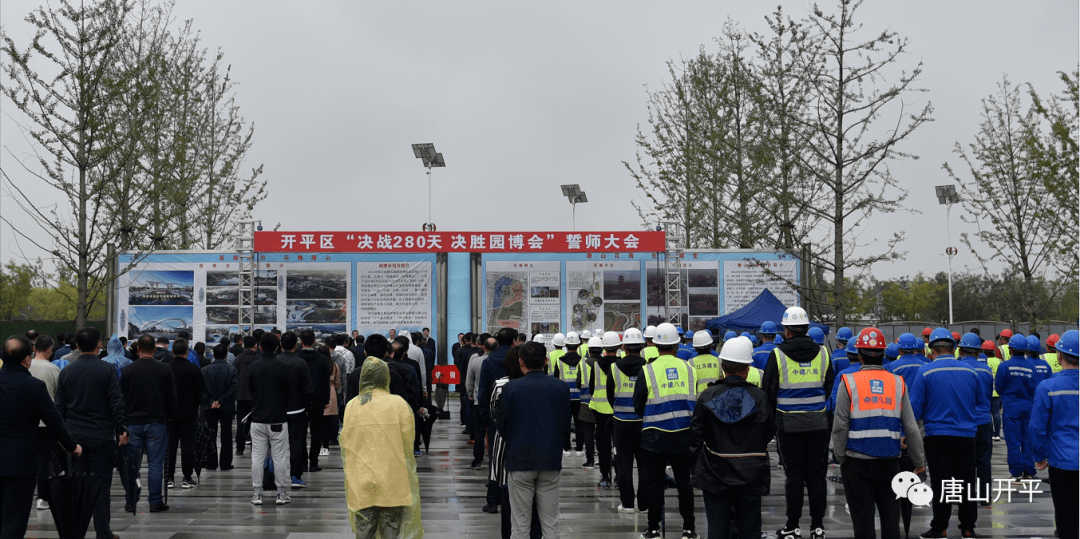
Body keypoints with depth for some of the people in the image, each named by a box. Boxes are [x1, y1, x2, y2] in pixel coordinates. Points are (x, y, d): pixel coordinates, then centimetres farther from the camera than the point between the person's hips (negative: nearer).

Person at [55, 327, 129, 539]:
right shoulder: (107, 370, -7)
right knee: (101, 486, 2)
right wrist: (122, 430, -4)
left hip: (74, 436, 3)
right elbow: (117, 403, -10)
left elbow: (59, 407, 7)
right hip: (101, 437, -3)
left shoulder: (66, 372, 4)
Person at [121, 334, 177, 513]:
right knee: (156, 464, 2)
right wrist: (169, 416, 17)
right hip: (157, 423, -1)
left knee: (132, 465, 7)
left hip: (133, 423, 1)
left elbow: (121, 398, 5)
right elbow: (172, 398, 1)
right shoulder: (164, 369, -4)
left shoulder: (128, 370, -1)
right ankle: (155, 502, 3)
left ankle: (131, 503, 9)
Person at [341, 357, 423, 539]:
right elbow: (408, 443, -3)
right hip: (392, 483, -1)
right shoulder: (398, 404, -6)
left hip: (361, 487, 1)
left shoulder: (351, 406, -1)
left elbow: (345, 447, 5)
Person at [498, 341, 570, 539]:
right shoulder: (561, 388, -2)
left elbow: (502, 427, 0)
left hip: (519, 461, -2)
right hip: (551, 461, 2)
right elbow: (566, 427, 5)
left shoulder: (511, 388, -7)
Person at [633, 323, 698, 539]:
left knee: (654, 483, 6)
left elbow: (638, 405, 0)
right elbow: (697, 402, 10)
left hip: (655, 437, -2)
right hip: (684, 436, 2)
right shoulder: (688, 369, 0)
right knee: (684, 483, 9)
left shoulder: (647, 370, -8)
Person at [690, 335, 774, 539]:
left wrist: (699, 457, 11)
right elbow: (769, 432, 3)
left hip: (715, 474, 0)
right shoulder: (759, 397, -8)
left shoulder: (708, 396, -9)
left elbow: (696, 436, -3)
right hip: (751, 476, 0)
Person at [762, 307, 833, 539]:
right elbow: (831, 388, 11)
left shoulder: (778, 355, -7)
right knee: (817, 472, 7)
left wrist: (771, 416, 12)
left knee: (793, 474, 2)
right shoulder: (822, 354, 2)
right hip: (818, 424, 2)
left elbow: (768, 391, -2)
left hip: (789, 423, -2)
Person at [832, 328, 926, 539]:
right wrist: (919, 460, 16)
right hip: (890, 460, 3)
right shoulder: (898, 383, 5)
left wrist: (840, 457, 4)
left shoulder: (849, 382, -4)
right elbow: (911, 427, 7)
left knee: (863, 518, 2)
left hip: (858, 461, -3)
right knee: (890, 516, 10)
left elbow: (840, 426, -6)